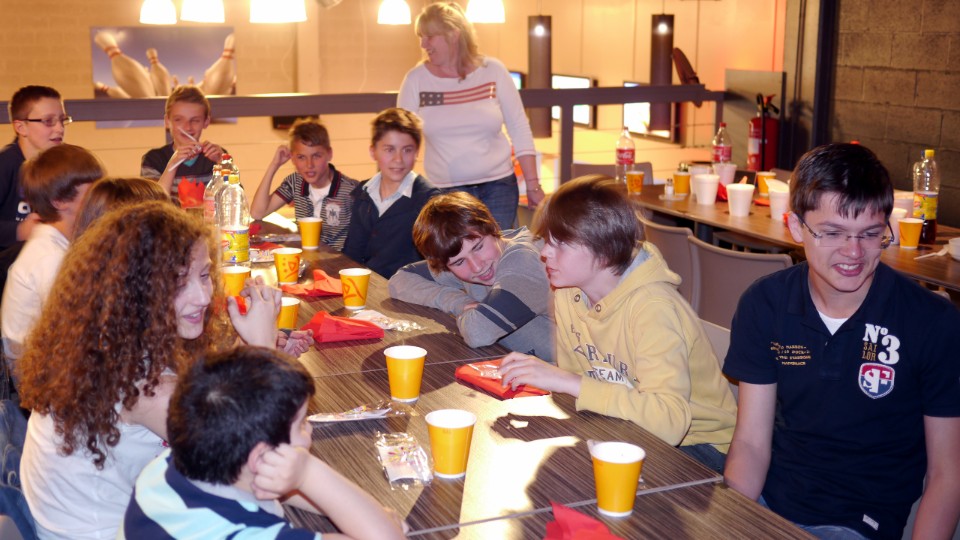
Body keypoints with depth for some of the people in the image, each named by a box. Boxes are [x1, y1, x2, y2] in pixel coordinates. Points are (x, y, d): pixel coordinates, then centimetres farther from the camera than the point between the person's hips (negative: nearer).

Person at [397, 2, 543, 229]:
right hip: (443, 192, 0)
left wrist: (533, 185, 0)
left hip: (498, 187, 0)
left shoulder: (493, 70, -2)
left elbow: (519, 129, 2)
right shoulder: (416, 79, -1)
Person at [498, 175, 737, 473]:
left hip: (694, 442, -6)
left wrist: (569, 382, -38)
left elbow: (670, 420, -38)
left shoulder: (653, 309, -27)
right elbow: (574, 380, 8)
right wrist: (532, 375, -13)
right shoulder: (569, 294, -2)